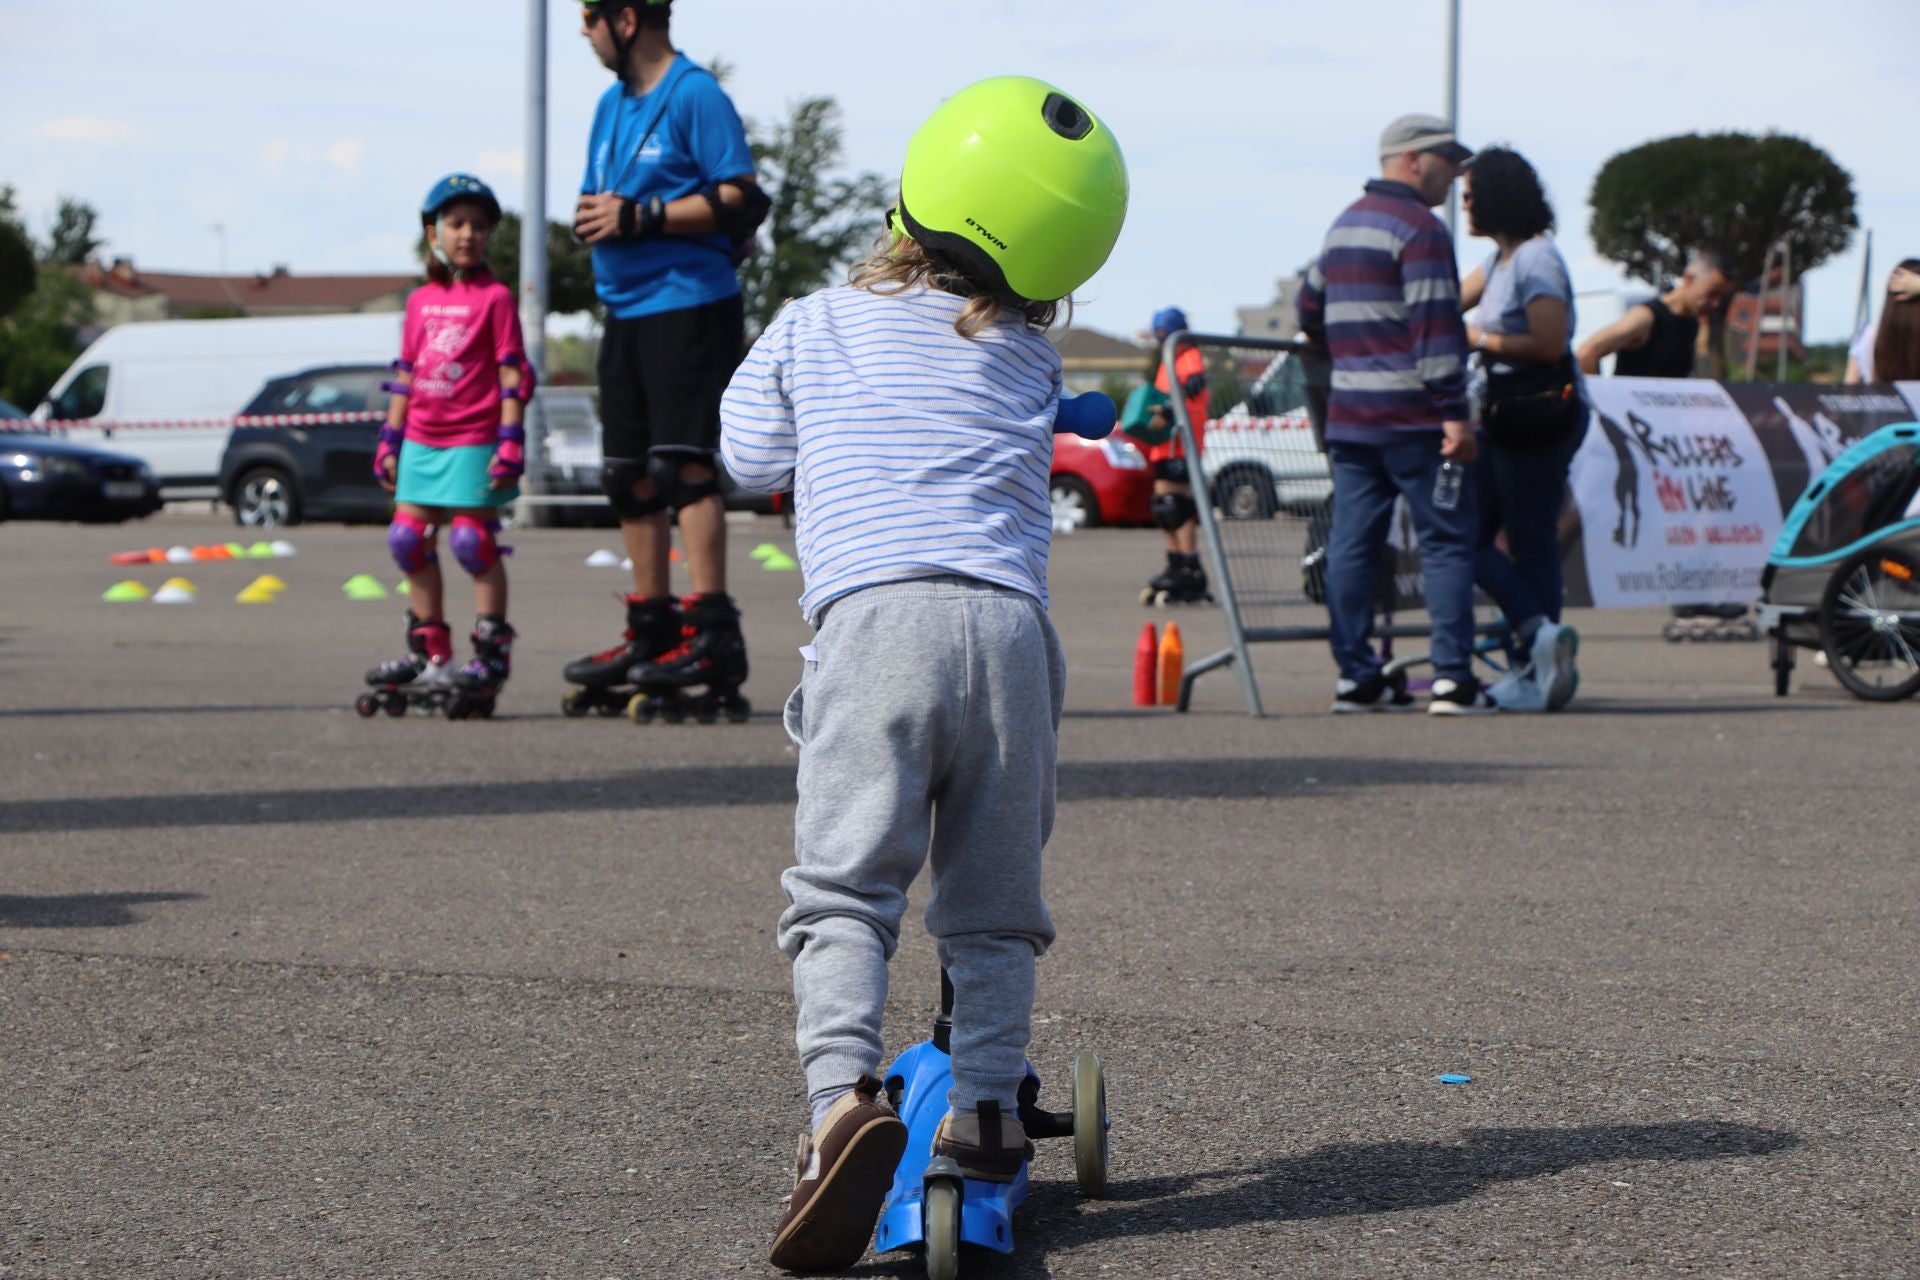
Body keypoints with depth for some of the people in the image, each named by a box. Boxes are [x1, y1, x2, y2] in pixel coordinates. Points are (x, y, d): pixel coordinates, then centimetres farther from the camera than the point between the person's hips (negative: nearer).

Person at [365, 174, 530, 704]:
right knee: (410, 540, 8)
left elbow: (512, 373, -8)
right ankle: (428, 651, 17)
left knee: (473, 541, -6)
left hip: (472, 442, -6)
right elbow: (405, 375, 16)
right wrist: (389, 440, 14)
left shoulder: (494, 297, -4)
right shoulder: (420, 301, 12)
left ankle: (492, 654, 0)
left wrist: (511, 440, -14)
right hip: (422, 442, 7)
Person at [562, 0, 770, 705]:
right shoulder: (611, 104, 17)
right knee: (629, 474, 11)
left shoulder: (695, 96, -10)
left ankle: (714, 636, -17)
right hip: (625, 308, 9)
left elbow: (738, 197, -16)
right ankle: (651, 630, 21)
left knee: (682, 463, -15)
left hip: (689, 306, -9)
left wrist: (640, 218, -19)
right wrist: (592, 216, -1)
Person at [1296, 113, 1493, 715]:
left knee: (1352, 543, 6)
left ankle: (1356, 676, 5)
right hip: (1413, 417, -8)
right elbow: (1433, 326, -18)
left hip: (1349, 413, 8)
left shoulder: (1345, 224, 17)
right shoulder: (1418, 228, -10)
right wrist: (1453, 413, -19)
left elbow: (1310, 308, 27)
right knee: (1446, 542, -3)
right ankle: (1452, 680, -8)